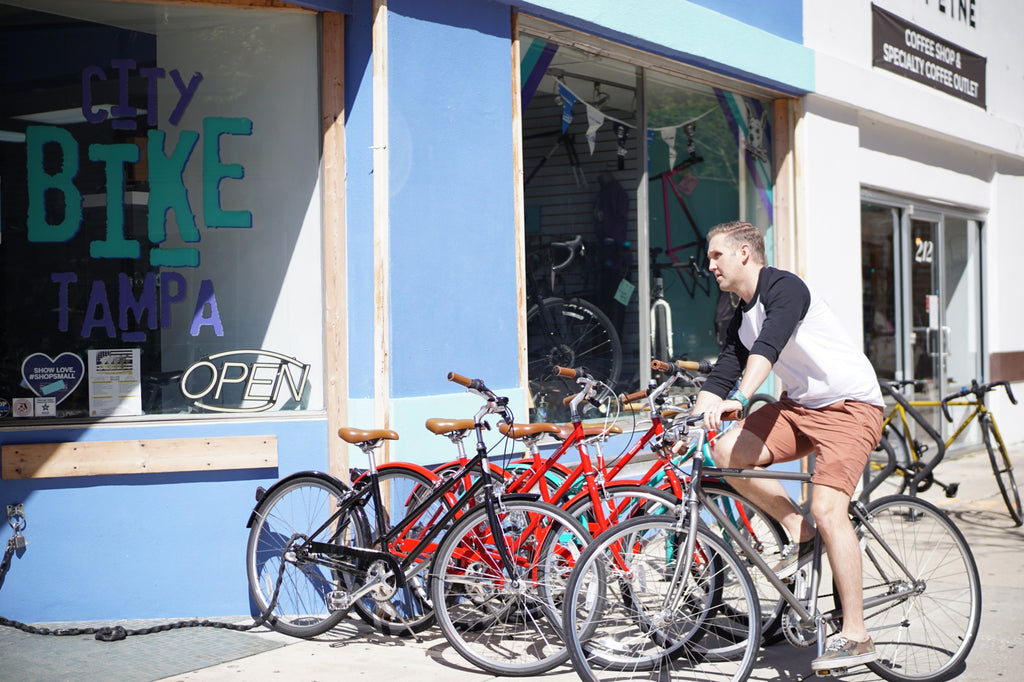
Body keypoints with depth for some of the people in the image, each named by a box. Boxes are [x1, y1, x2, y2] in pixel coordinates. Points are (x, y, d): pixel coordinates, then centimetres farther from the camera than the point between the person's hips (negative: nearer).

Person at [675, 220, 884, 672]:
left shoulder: (785, 287, -15)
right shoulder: (741, 319, 12)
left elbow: (768, 346, -32)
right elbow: (722, 375, 8)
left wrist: (738, 399, -45)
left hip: (850, 405, -8)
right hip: (800, 406, 8)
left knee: (827, 508, -22)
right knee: (727, 451, -14)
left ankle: (855, 635, -14)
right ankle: (799, 534, 2)